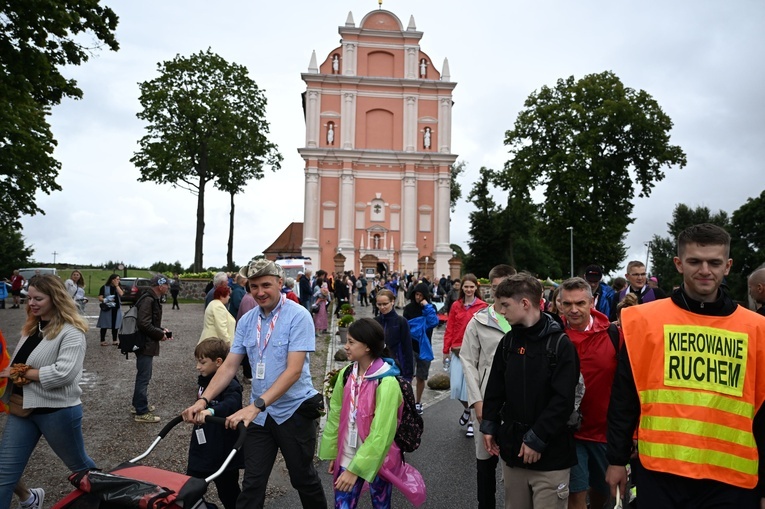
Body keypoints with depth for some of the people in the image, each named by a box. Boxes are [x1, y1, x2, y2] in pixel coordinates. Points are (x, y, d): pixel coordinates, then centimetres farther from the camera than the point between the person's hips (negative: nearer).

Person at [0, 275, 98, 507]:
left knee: (79, 464, 16)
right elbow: (19, 362, 18)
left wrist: (20, 372, -21)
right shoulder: (32, 327, 8)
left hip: (58, 410, -7)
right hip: (23, 407, 7)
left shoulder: (71, 332, -18)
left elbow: (64, 373, -29)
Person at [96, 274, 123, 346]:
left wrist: (116, 285, -7)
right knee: (104, 325, 0)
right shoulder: (104, 287, 1)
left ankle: (114, 340, 15)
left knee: (115, 325, 7)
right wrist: (105, 300, -22)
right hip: (107, 309, -3)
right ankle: (102, 340, 6)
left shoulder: (119, 287, 11)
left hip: (117, 309, 3)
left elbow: (121, 294, -8)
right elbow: (100, 298, -3)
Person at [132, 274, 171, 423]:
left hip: (147, 344, 11)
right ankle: (141, 412, 5)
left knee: (143, 376, 21)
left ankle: (138, 404, 34)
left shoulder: (152, 299, 12)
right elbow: (144, 324, -27)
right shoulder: (148, 300, -20)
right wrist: (160, 334, -16)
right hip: (145, 344, -10)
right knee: (144, 377, -3)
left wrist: (161, 330, 7)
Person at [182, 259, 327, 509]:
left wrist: (256, 405, -30)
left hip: (294, 411, -4)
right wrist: (203, 400, -11)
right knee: (252, 483, 7)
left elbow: (294, 370, -23)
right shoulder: (246, 320, 2)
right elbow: (229, 367, 3)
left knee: (303, 478, 13)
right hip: (259, 413, 4)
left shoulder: (298, 316, -16)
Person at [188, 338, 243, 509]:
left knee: (228, 491, 11)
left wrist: (210, 411, -56)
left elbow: (232, 403, -42)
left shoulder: (230, 385, -23)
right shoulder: (204, 381, 6)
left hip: (223, 450, -8)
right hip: (201, 449, 8)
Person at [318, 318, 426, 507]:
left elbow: (381, 433, -23)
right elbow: (336, 416, 5)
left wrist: (355, 468, -21)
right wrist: (333, 453, 7)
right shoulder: (346, 374, -4)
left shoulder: (386, 383, -22)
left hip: (378, 459, -4)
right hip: (347, 457, 4)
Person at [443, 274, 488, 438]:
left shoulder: (483, 306, -3)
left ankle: (471, 421, 23)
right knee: (456, 387, -3)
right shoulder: (456, 306, 5)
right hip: (457, 351, 3)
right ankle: (466, 409, 31)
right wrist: (446, 350, 3)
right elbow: (449, 329, 6)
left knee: (470, 387, 0)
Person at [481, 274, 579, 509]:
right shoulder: (508, 342, 6)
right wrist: (489, 426, 8)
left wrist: (537, 439, -16)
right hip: (512, 448, 5)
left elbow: (563, 400, -16)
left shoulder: (560, 344, -11)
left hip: (550, 453, -5)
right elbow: (495, 389, 14)